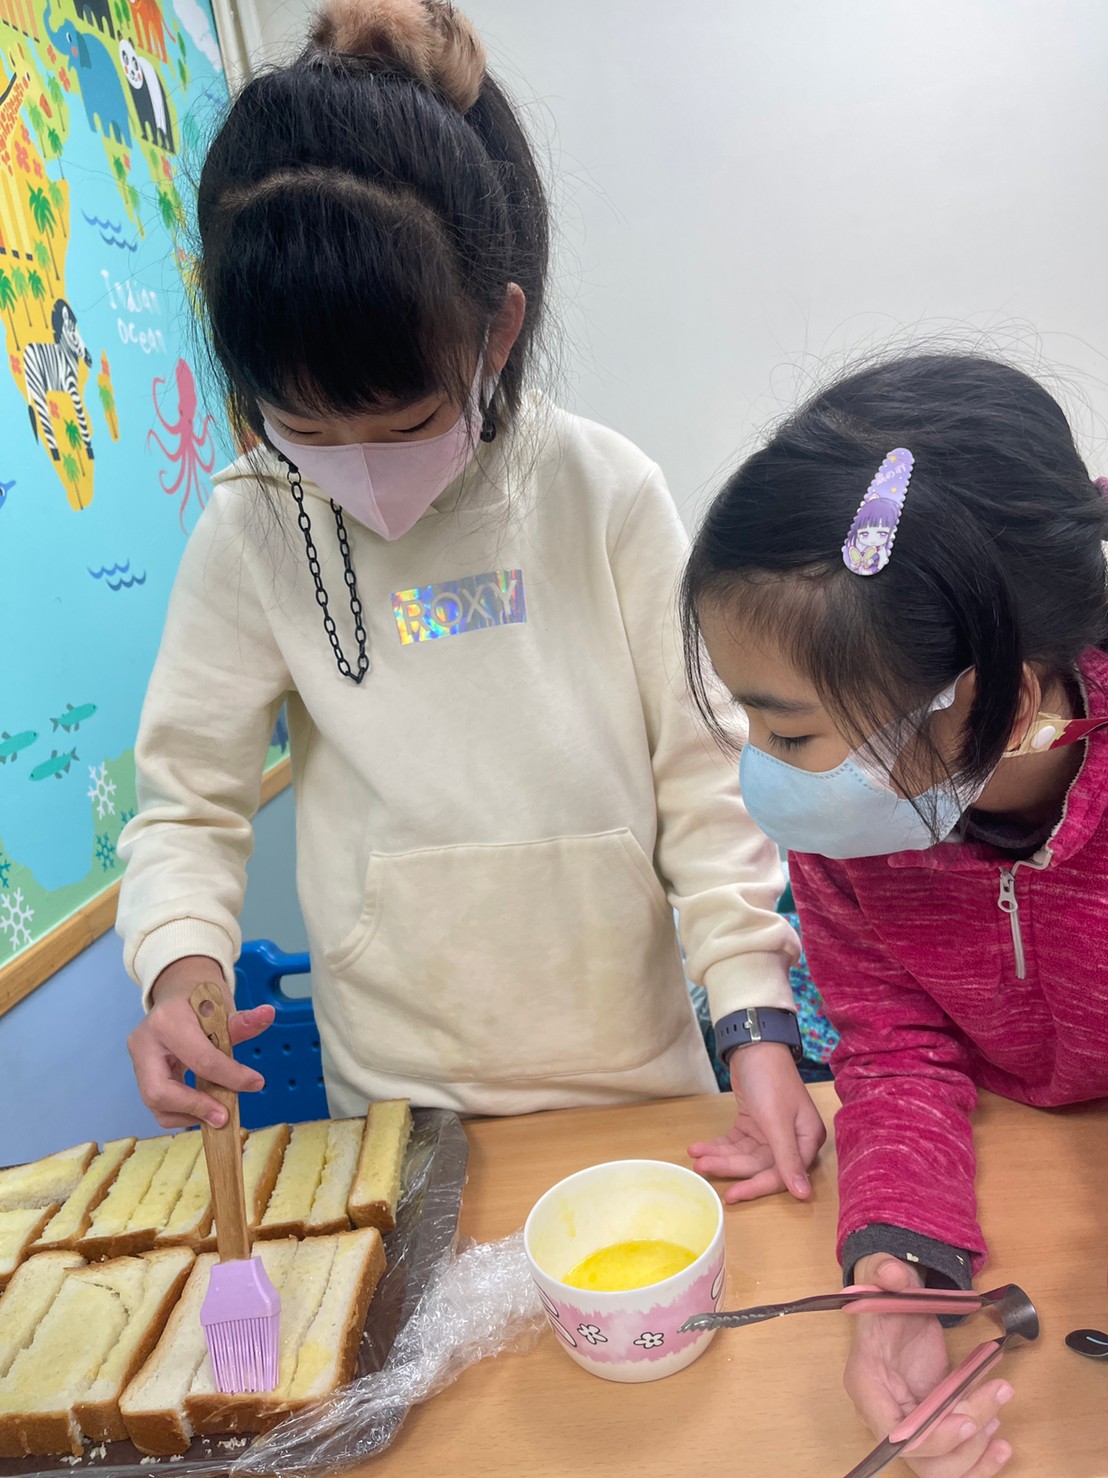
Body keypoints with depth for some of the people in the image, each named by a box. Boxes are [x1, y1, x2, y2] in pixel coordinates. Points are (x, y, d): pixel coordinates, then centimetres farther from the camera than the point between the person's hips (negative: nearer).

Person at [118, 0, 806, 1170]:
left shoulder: (606, 494, -12)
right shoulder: (252, 534, -9)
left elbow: (704, 775, -8)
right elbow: (190, 800, -2)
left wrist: (756, 1018, -13)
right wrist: (181, 966, -20)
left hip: (638, 1074, 1)